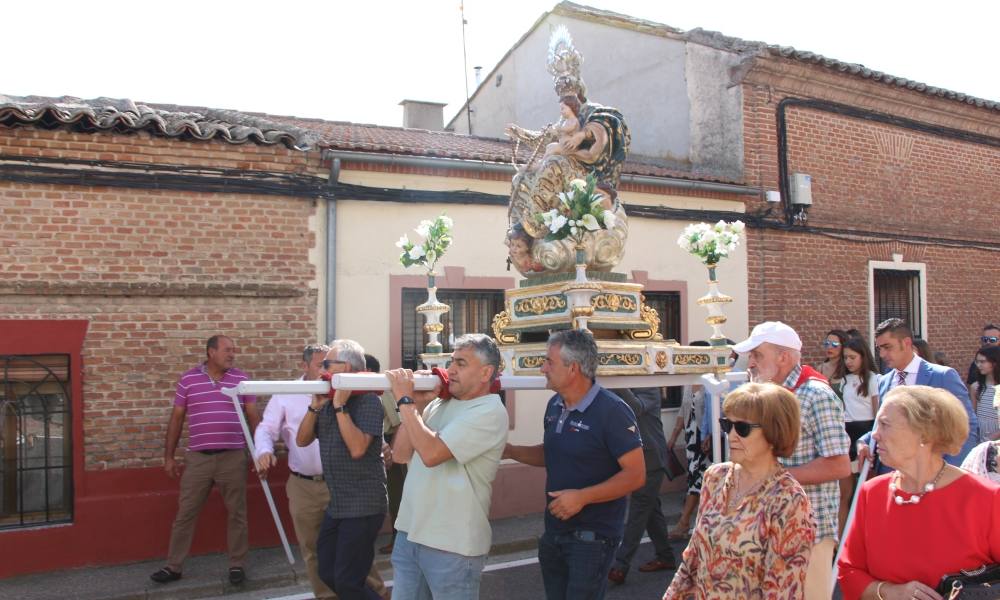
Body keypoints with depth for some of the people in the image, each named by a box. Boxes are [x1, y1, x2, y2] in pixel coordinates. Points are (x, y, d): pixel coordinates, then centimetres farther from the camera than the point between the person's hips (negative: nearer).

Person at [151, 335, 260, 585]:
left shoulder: (241, 379, 2)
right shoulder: (188, 380, 1)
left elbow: (253, 416, 6)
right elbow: (176, 418, 6)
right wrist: (169, 456, 6)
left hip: (233, 457, 0)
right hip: (197, 458, 0)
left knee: (236, 513, 7)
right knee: (185, 513, 7)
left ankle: (236, 565, 19)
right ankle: (174, 566, 20)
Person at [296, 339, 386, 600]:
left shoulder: (368, 401, -15)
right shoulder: (329, 401, 7)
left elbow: (357, 449, -25)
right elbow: (302, 440, 8)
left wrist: (340, 406, -21)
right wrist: (315, 405, -6)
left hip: (362, 507, -8)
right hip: (335, 504, 8)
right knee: (328, 574, 16)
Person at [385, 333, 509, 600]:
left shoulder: (490, 412, -14)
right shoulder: (439, 403, 9)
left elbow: (431, 453, -24)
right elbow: (400, 454, 6)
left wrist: (406, 400, -16)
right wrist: (417, 405, -2)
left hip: (452, 545, -7)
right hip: (410, 532, 7)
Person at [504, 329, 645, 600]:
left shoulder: (612, 411, -19)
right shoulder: (555, 405, 5)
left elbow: (636, 474, -20)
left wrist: (582, 497, -26)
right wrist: (511, 451, 3)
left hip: (593, 537, -7)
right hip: (554, 531, 8)